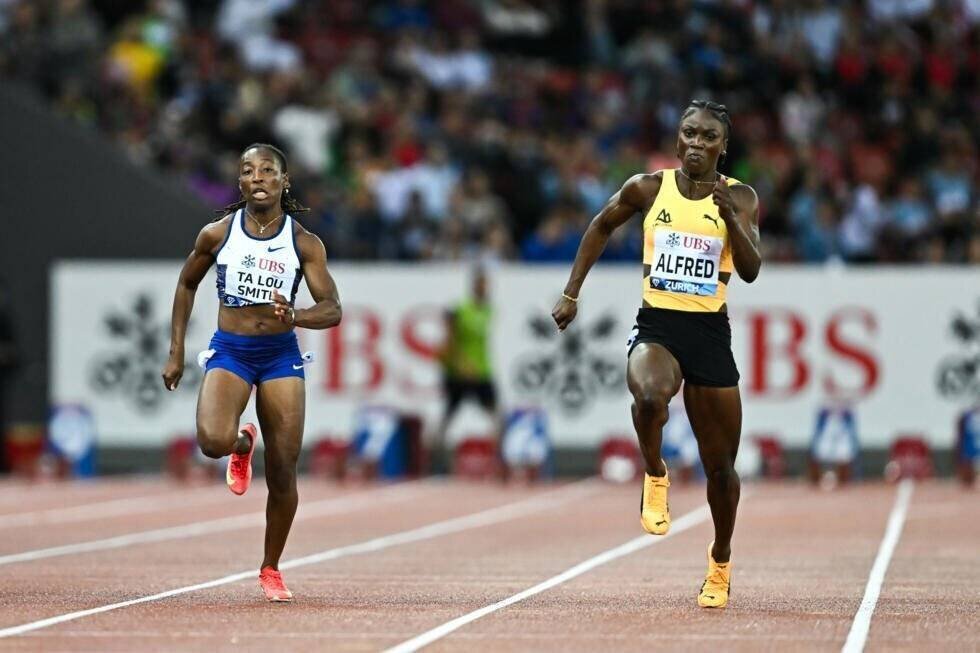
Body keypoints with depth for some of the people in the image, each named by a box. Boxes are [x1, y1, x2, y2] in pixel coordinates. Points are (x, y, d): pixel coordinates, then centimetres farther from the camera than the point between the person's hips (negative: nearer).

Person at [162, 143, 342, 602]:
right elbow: (186, 284, 13)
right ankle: (242, 445, 13)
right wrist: (176, 353, 10)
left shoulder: (304, 244, -3)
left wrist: (295, 317, -28)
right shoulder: (216, 235, -2)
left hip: (281, 354, 1)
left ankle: (271, 569, 18)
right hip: (228, 351, 0)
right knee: (213, 441, -27)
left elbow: (332, 309, -6)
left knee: (283, 472, -2)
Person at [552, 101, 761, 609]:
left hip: (710, 335, 1)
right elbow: (601, 227, 19)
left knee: (720, 467, 7)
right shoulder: (648, 189, 2)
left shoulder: (740, 198, 0)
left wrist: (730, 219, -25)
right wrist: (571, 293, 15)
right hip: (656, 325, -1)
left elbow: (751, 271, -10)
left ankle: (721, 562, 32)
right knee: (650, 396, -38)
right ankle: (655, 476, -6)